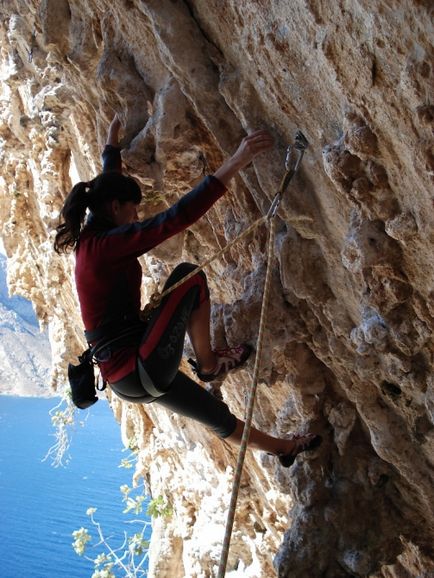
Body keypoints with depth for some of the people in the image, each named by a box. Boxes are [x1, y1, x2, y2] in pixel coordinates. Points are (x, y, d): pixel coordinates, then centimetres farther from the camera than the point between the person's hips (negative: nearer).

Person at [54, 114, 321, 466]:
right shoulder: (107, 244, -19)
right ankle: (209, 364, 8)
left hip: (126, 378, 10)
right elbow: (175, 219, -32)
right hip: (144, 369, -10)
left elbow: (106, 186, 29)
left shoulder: (89, 238, 10)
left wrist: (112, 142, 45)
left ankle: (284, 448, 40)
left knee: (219, 416, 23)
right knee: (188, 274, -3)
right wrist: (235, 164, -35)